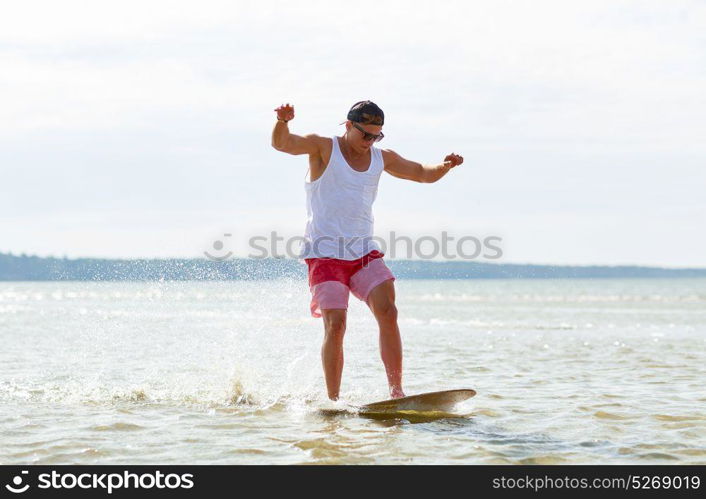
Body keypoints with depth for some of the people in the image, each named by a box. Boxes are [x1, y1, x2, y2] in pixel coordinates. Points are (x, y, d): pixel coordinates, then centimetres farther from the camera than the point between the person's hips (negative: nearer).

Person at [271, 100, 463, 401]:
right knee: (335, 324, -15)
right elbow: (281, 144, -18)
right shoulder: (323, 148, -3)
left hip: (365, 253, 4)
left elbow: (423, 174, 22)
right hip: (325, 254, -4)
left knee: (388, 313, -14)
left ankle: (396, 392, -10)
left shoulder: (382, 158, 12)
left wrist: (445, 166, 0)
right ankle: (333, 401, -7)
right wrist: (283, 121, -41)